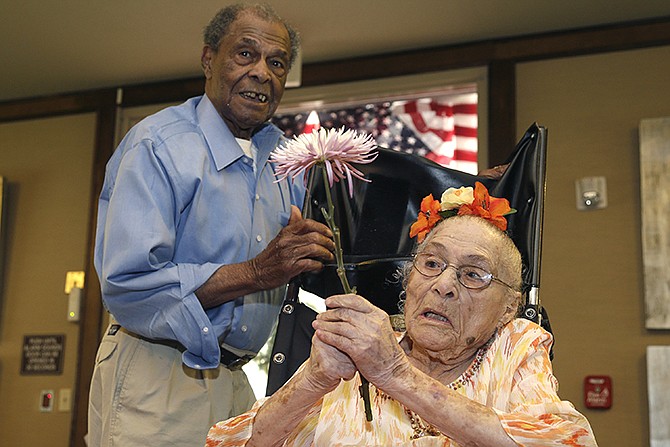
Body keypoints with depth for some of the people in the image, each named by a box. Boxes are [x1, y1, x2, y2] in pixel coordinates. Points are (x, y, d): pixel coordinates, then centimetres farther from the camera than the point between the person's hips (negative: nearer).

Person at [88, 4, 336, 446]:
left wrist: (315, 252, -8)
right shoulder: (159, 144, -13)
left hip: (232, 379, 7)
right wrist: (255, 272, -28)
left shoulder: (282, 157, 9)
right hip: (156, 381, -6)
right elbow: (126, 285, -24)